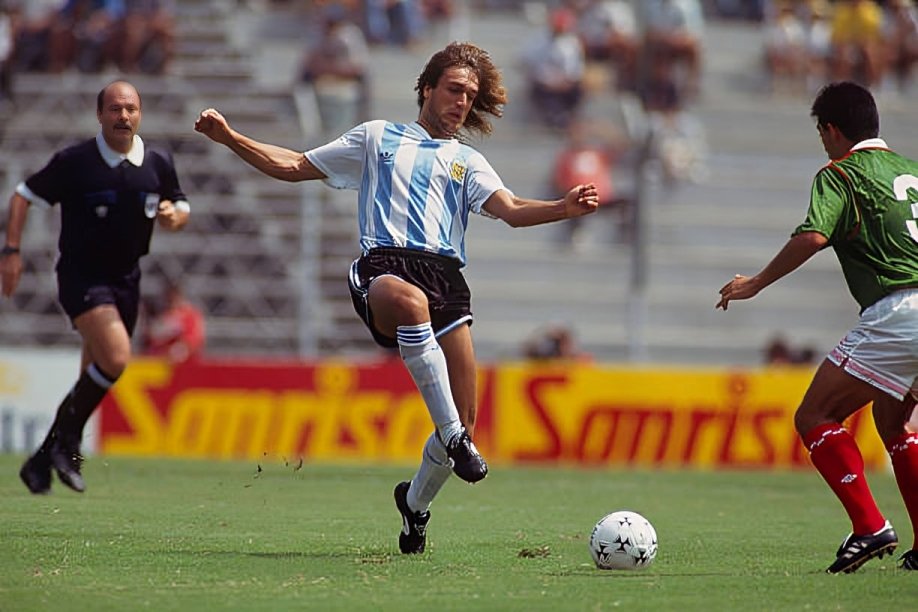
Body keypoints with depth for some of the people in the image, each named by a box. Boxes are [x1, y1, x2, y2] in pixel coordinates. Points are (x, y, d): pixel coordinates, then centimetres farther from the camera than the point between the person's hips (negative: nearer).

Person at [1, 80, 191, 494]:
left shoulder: (158, 164, 2)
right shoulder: (74, 162, -9)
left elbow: (180, 209, 15)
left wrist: (174, 216, -9)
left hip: (126, 278, 5)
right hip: (81, 276, -5)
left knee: (95, 378, 7)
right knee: (116, 357, -24)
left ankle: (42, 462, 21)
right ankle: (66, 441, -5)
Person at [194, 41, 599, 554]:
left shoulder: (469, 162, 26)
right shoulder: (377, 137, 25)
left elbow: (511, 210, 8)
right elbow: (293, 166, 28)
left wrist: (566, 208, -12)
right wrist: (229, 137, 17)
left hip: (445, 275, 3)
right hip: (385, 264, -3)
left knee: (465, 419, -9)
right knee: (410, 300, -43)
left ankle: (416, 502, 22)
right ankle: (453, 434, -42)